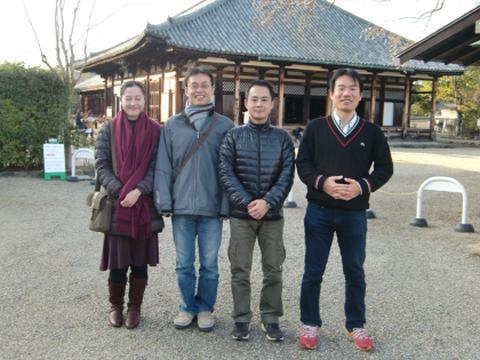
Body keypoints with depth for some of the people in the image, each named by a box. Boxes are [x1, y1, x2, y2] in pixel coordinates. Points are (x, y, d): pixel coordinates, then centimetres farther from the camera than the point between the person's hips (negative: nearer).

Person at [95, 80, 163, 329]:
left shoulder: (154, 131, 3)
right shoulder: (108, 129, 3)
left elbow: (157, 167, -2)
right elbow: (101, 165, -1)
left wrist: (138, 191, -16)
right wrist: (119, 192, -14)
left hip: (144, 206, 0)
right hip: (116, 205, 0)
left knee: (140, 261, 7)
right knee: (118, 261, 4)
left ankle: (135, 308, 23)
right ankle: (116, 306, 24)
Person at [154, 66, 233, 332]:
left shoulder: (225, 126, 1)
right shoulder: (172, 126, 5)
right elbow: (163, 167, 4)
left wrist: (226, 205, -6)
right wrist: (164, 202, -3)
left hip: (212, 209, -1)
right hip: (182, 208, 1)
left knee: (209, 264, 10)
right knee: (184, 264, 11)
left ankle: (205, 308, 26)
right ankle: (187, 307, 28)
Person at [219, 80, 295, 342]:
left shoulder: (282, 138, 3)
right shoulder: (234, 136, 2)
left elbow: (287, 175, -4)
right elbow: (226, 174, -5)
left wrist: (268, 202, -17)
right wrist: (246, 202, -16)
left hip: (272, 214, 1)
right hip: (241, 214, 0)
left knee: (273, 270, 8)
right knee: (240, 270, 6)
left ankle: (270, 318, 22)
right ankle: (241, 318, 20)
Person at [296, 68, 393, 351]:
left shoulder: (372, 132, 3)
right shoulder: (315, 128, 2)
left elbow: (385, 167, 4)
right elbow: (302, 163, 1)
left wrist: (362, 186, -13)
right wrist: (322, 182, -18)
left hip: (354, 213, 1)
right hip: (319, 211, 0)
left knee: (355, 272, 11)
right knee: (313, 271, 7)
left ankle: (356, 325, 29)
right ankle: (311, 324, 24)